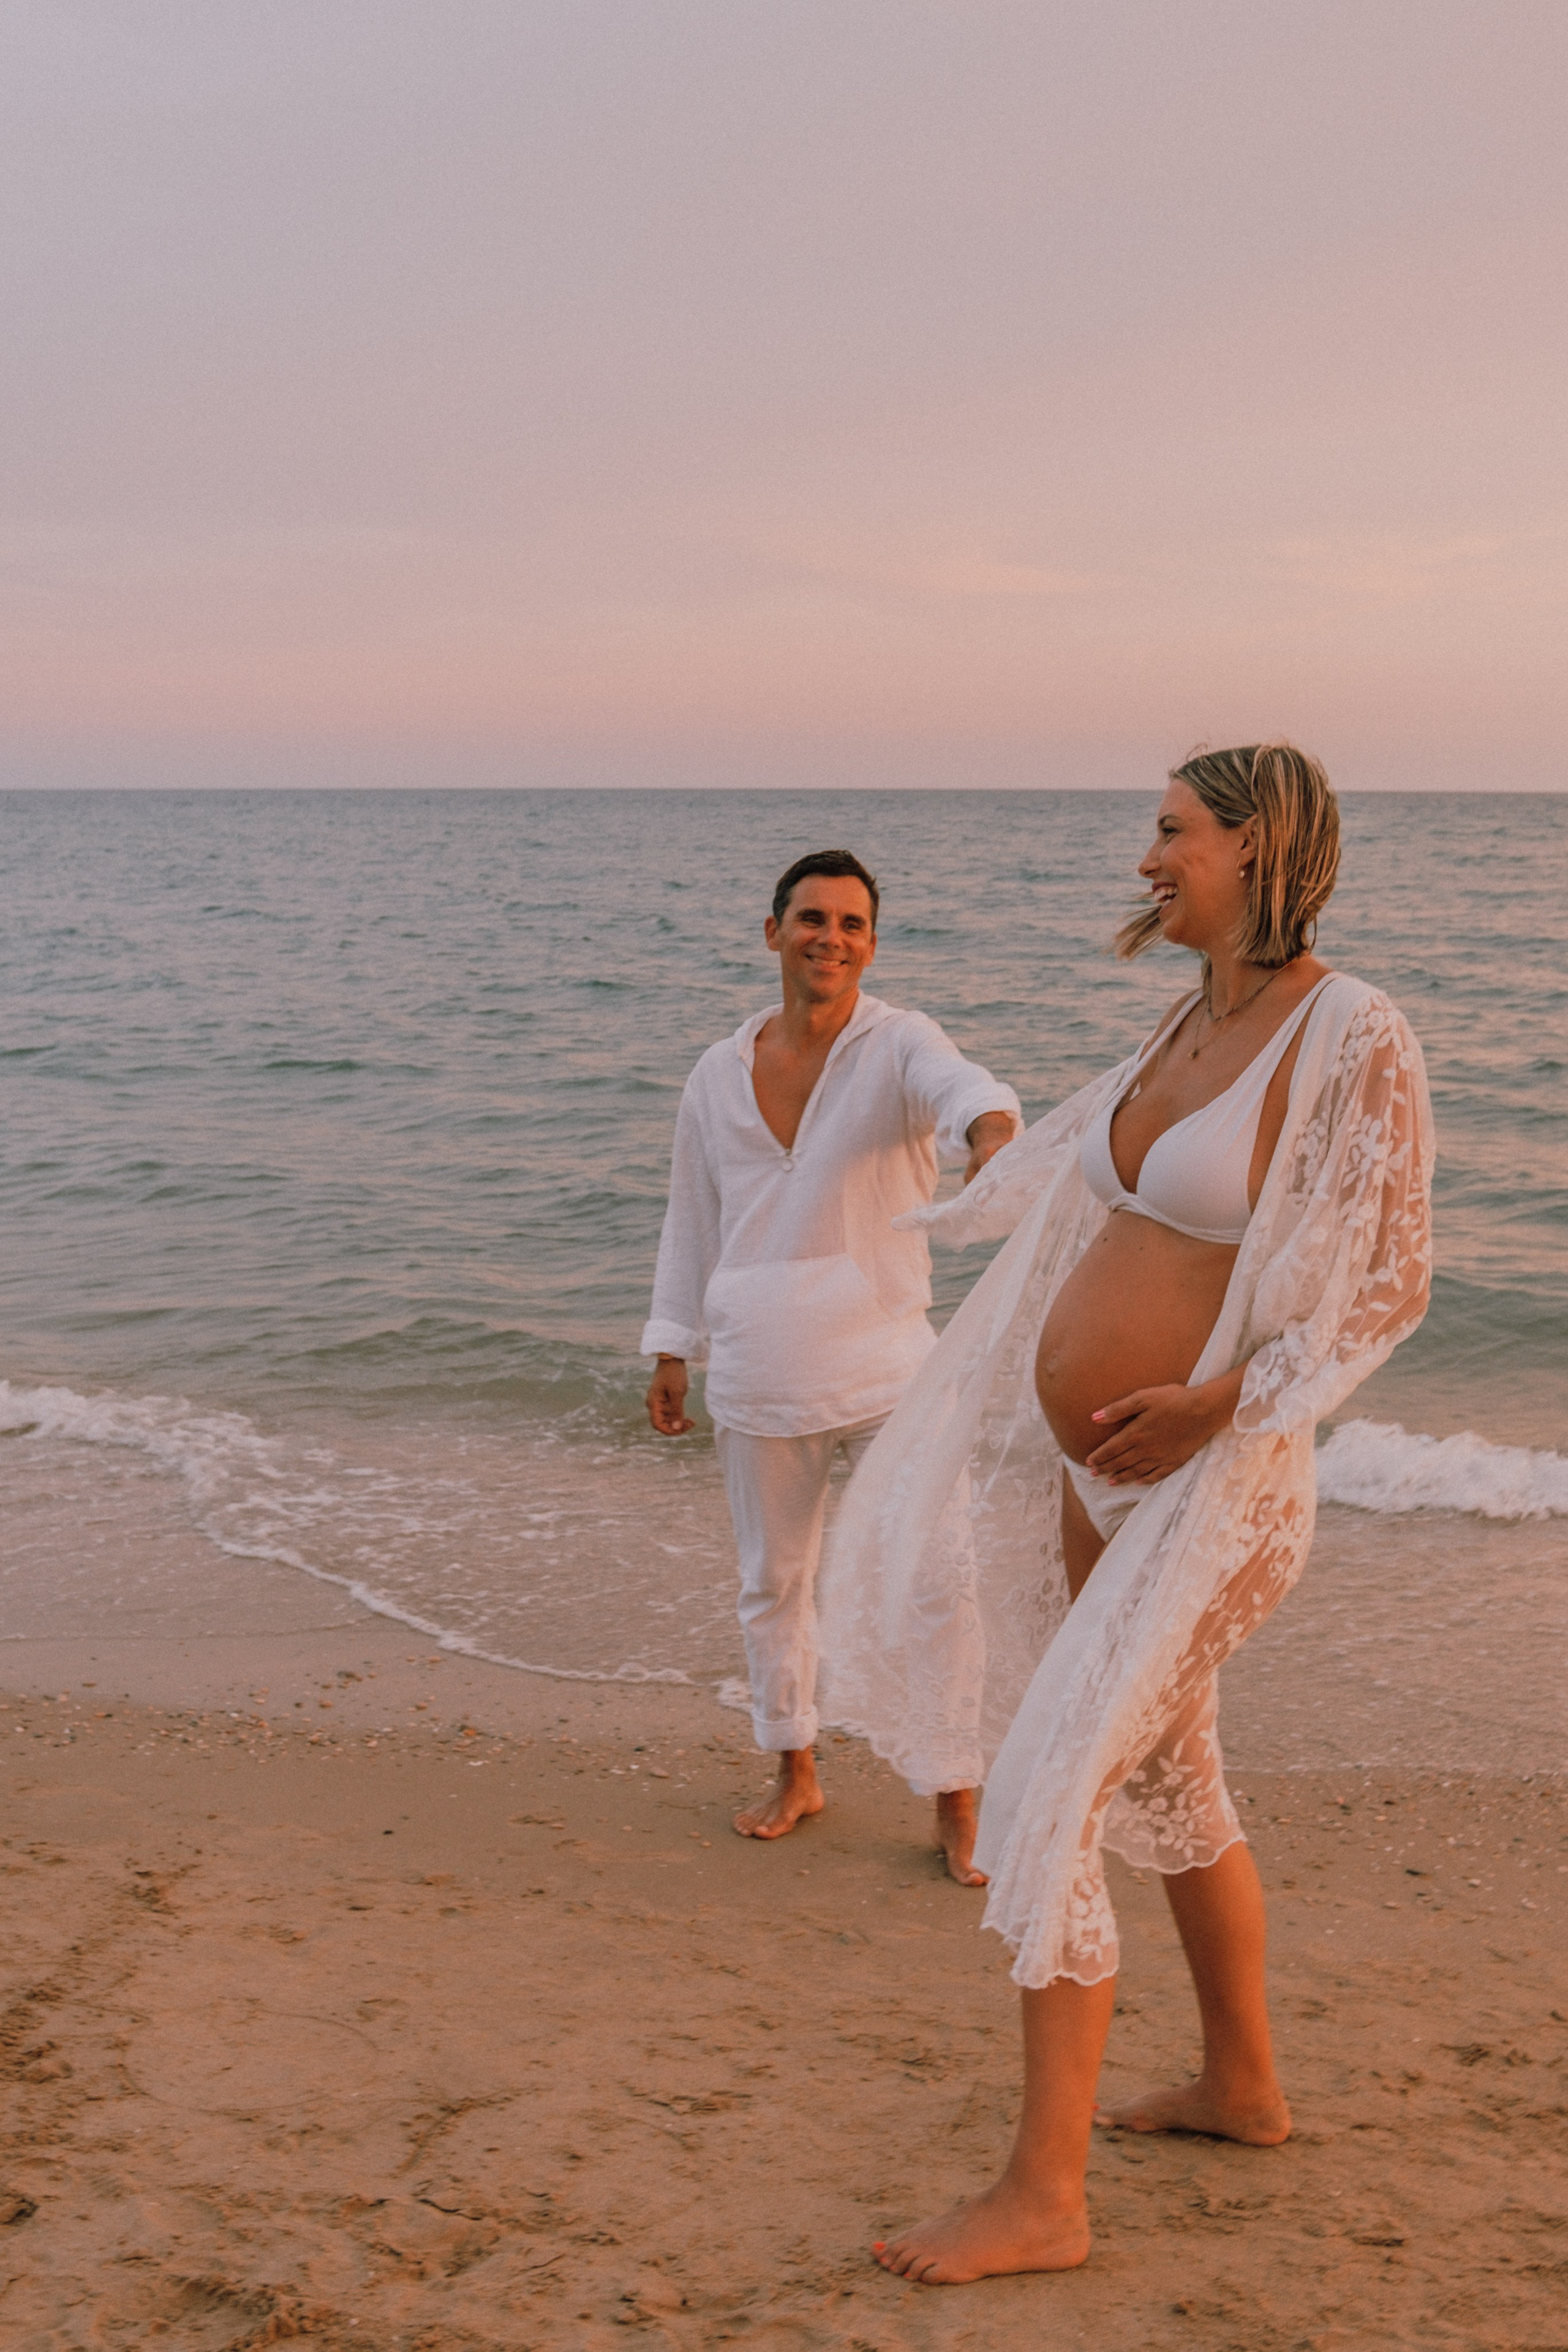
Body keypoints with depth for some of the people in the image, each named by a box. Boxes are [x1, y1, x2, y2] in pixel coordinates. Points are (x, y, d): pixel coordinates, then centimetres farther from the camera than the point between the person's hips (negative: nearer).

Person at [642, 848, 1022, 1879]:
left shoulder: (899, 1045, -8)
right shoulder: (720, 1075, 4)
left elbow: (964, 1089, -32)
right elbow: (692, 1222, 13)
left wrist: (992, 1131, -56)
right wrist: (673, 1353, 13)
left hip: (883, 1364, -3)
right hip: (760, 1377, 4)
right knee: (774, 1581, 15)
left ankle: (957, 1805, 10)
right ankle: (797, 1775, 33)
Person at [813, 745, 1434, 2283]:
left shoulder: (1354, 1038, -17)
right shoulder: (1193, 1022, 7)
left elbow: (1389, 1281, -15)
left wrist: (1218, 1400, -25)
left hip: (1202, 1484, -9)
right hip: (1086, 1467, 9)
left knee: (1044, 1803, -10)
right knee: (1167, 1781, 20)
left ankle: (1041, 2198, 2)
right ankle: (1242, 2087, 39)